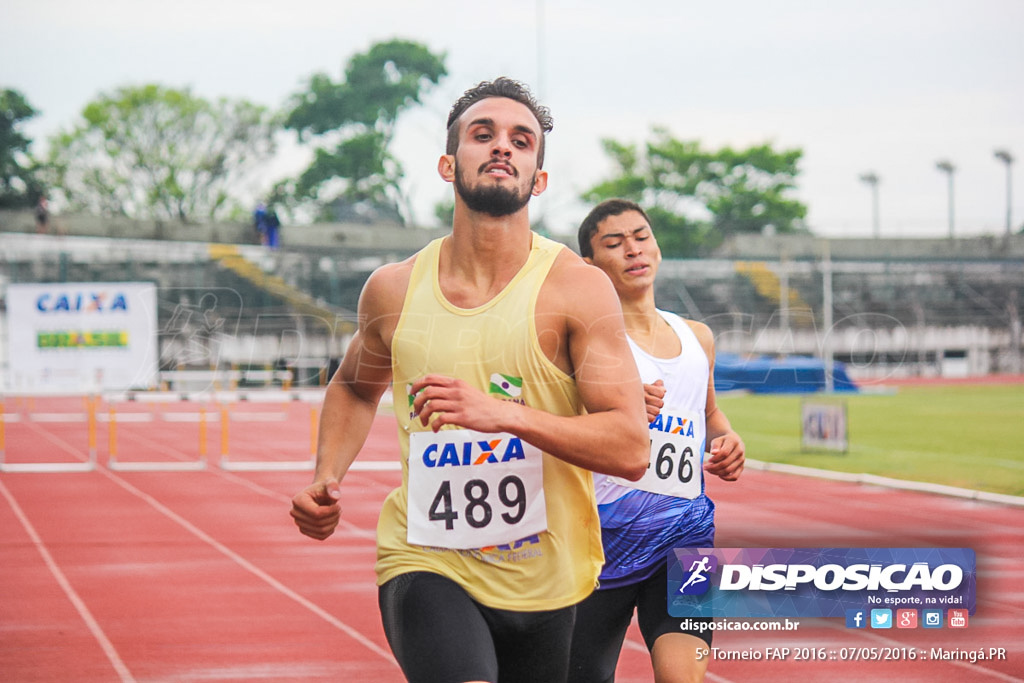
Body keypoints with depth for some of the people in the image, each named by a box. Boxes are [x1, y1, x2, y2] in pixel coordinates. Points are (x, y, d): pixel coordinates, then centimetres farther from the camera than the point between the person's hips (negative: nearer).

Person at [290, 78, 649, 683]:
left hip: (541, 581, 1)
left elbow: (632, 450, -15)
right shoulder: (393, 290, 0)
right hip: (425, 563, -1)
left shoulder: (577, 288, -9)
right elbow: (355, 386, 23)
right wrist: (327, 478, 6)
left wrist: (507, 413, -27)